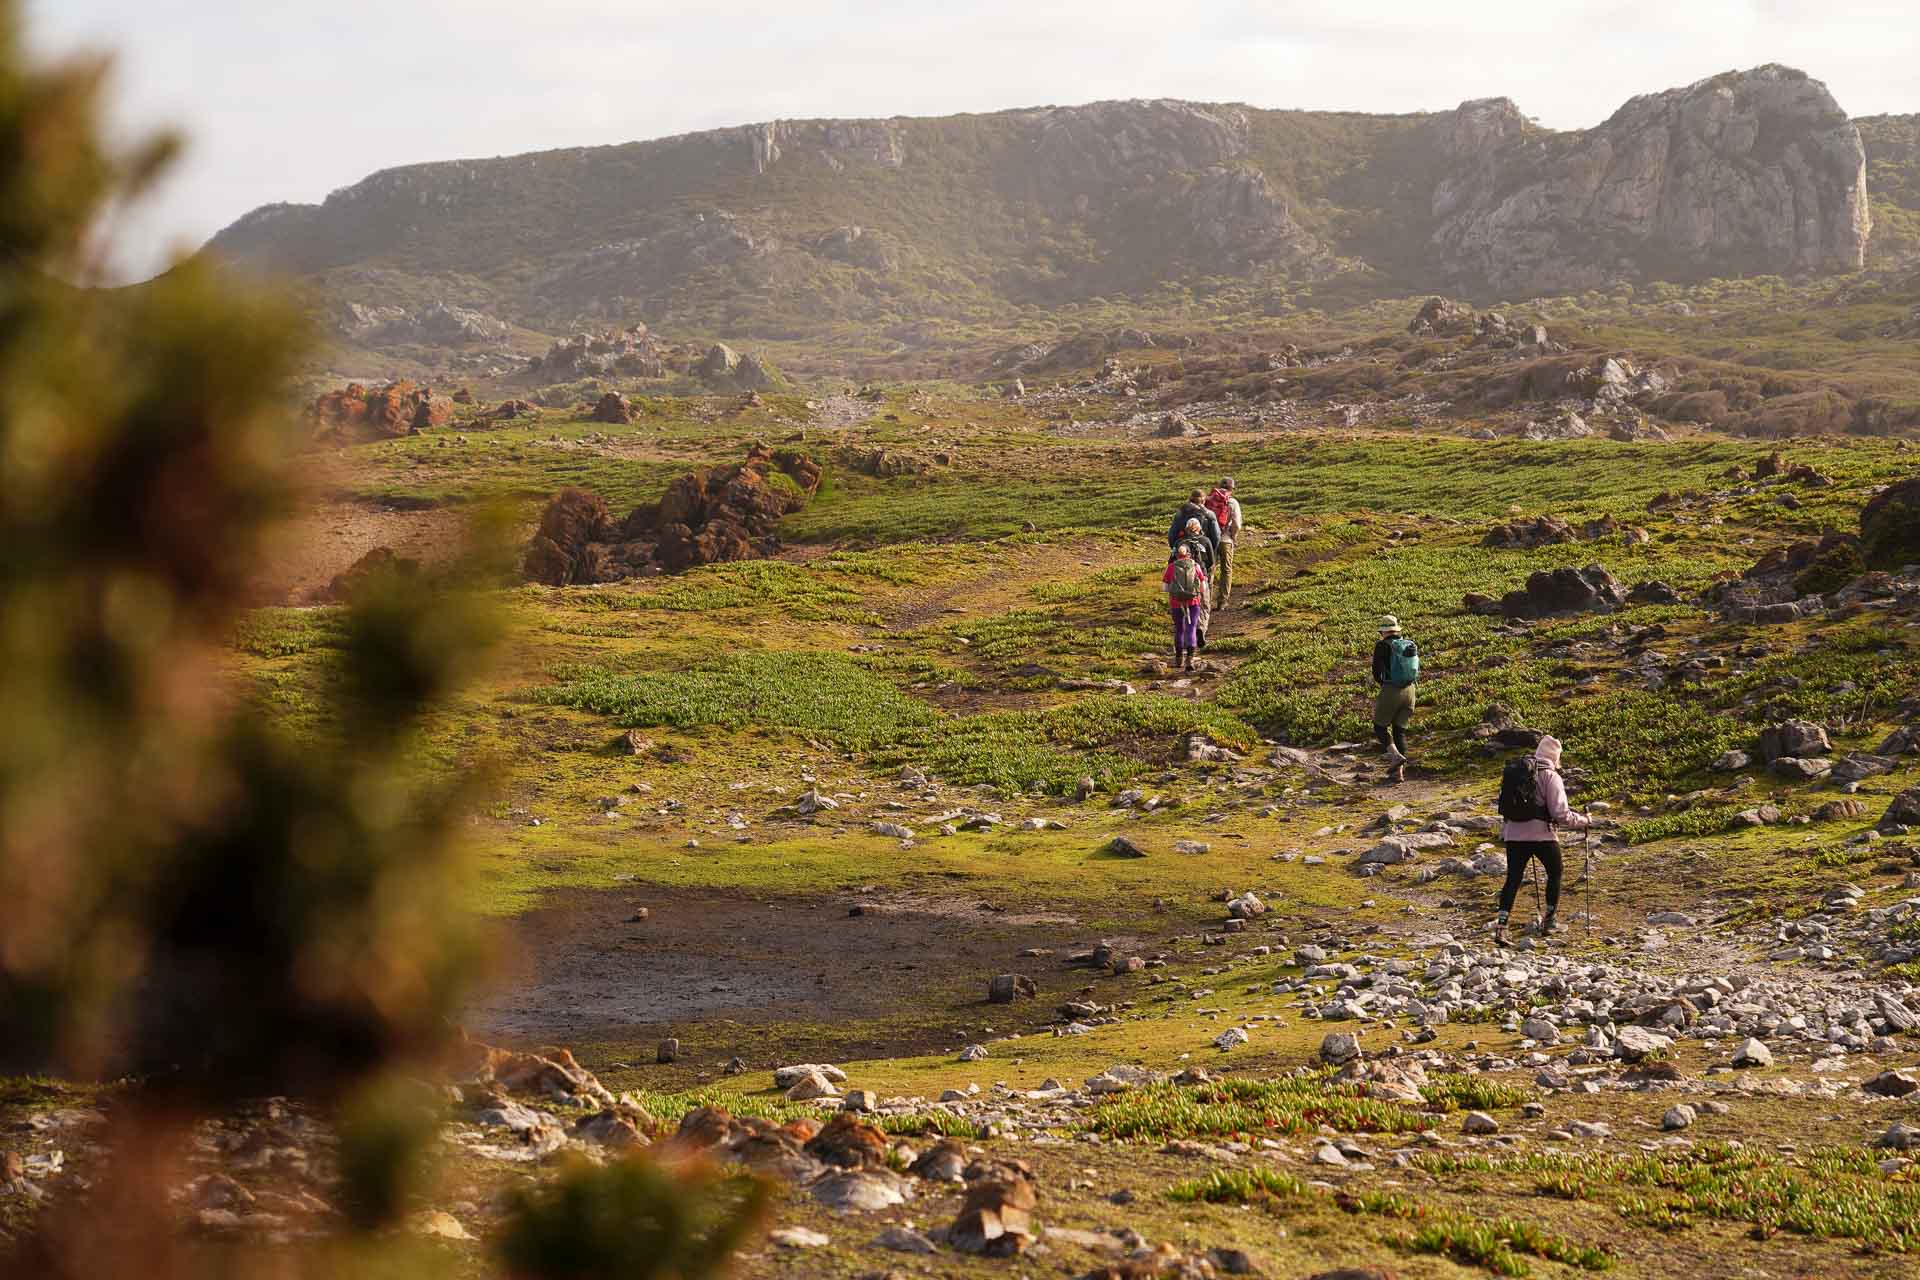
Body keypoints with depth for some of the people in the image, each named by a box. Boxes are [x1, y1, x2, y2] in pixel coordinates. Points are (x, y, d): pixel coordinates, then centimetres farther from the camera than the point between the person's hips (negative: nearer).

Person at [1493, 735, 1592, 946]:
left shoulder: (1515, 770, 8)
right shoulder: (1550, 776, -9)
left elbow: (1505, 805, 13)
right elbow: (1560, 813, -12)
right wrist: (1583, 821, 2)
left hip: (1513, 834, 4)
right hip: (1541, 834, -4)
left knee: (1513, 878, 6)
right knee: (1555, 873, 19)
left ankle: (1501, 926, -7)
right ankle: (1549, 921, 23)